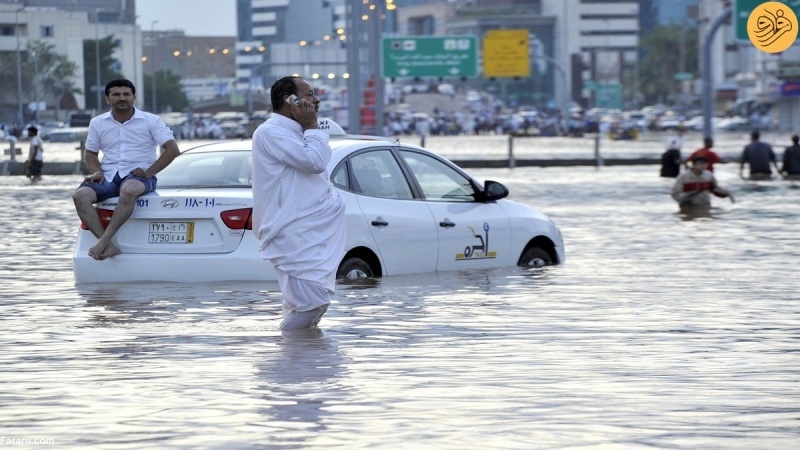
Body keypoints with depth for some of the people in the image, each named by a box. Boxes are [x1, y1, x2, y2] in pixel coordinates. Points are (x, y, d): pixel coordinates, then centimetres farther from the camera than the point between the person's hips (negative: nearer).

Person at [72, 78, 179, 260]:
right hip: (108, 177, 4)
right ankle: (108, 246, -35)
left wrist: (149, 172, -13)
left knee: (128, 190, -42)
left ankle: (103, 241, -41)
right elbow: (90, 153, 20)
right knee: (80, 195, -28)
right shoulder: (98, 123, 13)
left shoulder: (151, 121, 3)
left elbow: (172, 149, -3)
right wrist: (97, 172, -2)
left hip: (138, 176, -4)